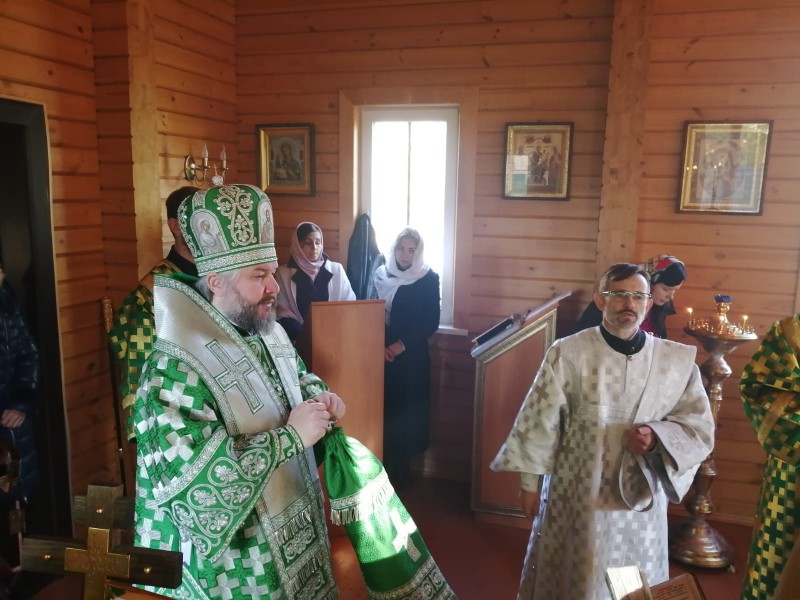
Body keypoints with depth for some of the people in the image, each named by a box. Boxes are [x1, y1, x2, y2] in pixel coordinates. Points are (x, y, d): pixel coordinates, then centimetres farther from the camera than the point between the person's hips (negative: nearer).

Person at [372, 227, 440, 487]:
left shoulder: (428, 279, -4)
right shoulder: (381, 275, 4)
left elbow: (431, 323, -5)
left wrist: (402, 345, -11)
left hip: (412, 357, -2)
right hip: (382, 354, 2)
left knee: (407, 411, 3)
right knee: (383, 408, 3)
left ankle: (401, 470, 18)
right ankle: (383, 467, 18)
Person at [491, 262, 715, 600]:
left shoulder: (678, 361, -3)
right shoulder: (568, 353, -10)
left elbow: (700, 427, 2)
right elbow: (539, 421, -5)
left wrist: (657, 436, -17)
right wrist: (530, 482, -1)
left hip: (641, 497, 2)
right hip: (577, 495, -2)